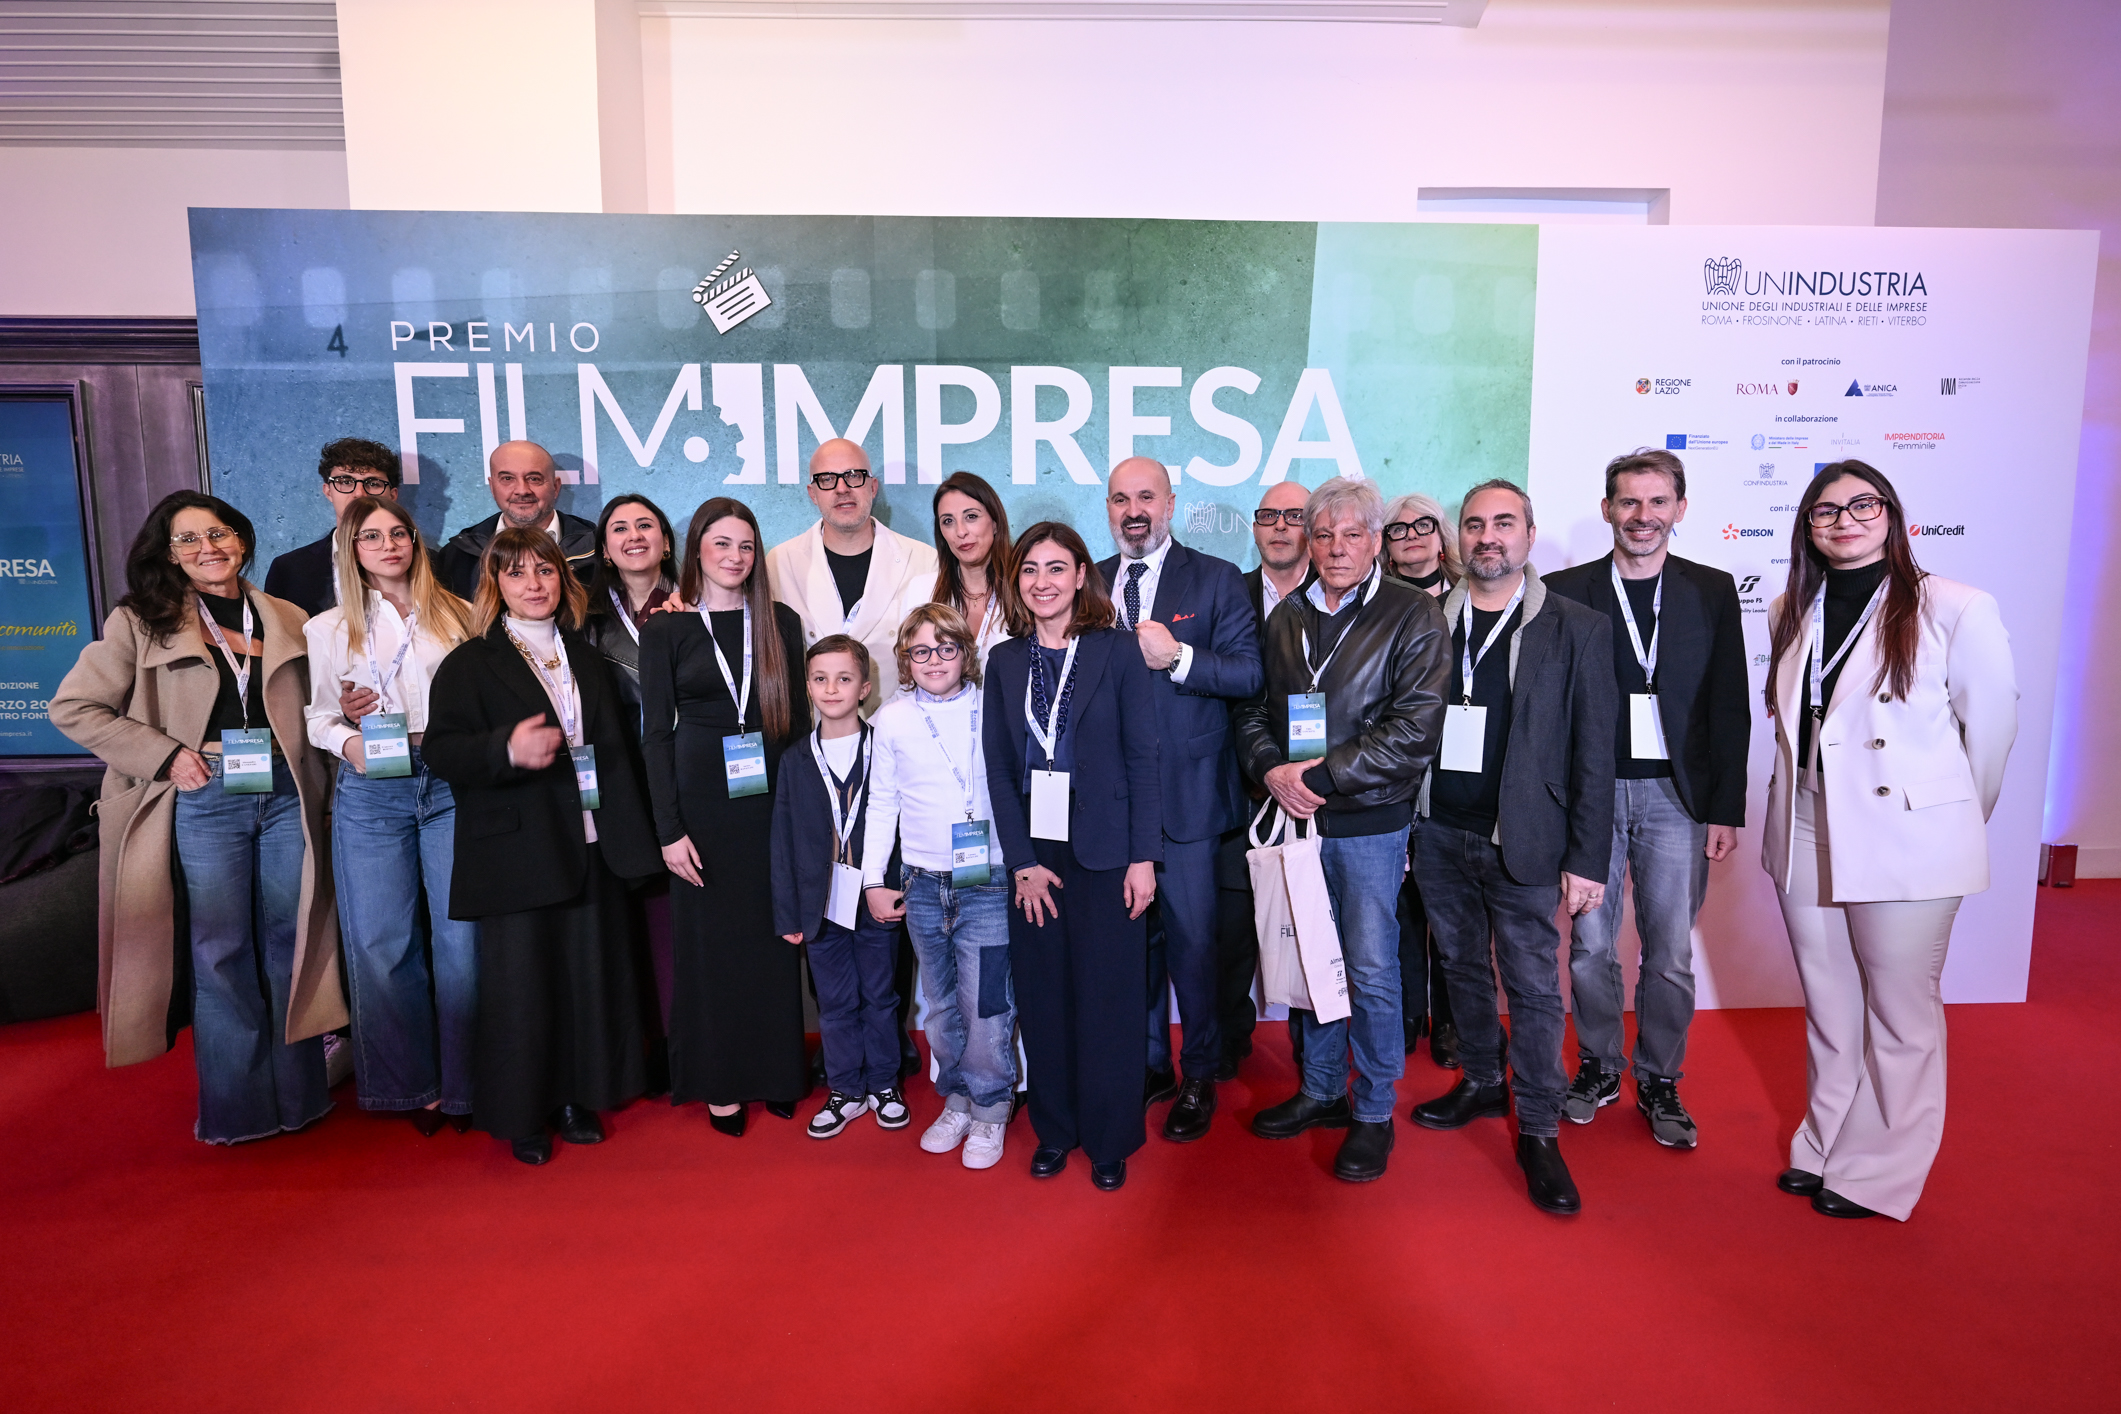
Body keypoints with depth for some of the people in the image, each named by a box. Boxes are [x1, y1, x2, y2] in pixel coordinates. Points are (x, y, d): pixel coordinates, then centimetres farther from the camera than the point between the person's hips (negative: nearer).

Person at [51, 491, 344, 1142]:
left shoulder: (288, 622, 12)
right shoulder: (142, 622, 3)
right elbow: (73, 707, 0)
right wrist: (164, 755, -8)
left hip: (287, 797, 3)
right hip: (203, 803, -2)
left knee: (290, 944, 8)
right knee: (221, 953, 4)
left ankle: (299, 1094, 22)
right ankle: (239, 1107, 19)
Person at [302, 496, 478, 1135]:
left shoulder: (456, 615, 10)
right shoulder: (329, 629, 12)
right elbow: (318, 717, 12)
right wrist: (345, 738, -8)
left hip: (451, 782, -1)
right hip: (370, 793, 1)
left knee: (461, 935, -1)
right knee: (382, 942, 3)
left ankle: (464, 1082, 12)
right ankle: (411, 1084, 18)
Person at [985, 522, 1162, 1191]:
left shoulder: (1118, 651, -2)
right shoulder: (1005, 661, 7)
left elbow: (1143, 759, -4)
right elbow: (1000, 768, 4)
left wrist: (1143, 857, -9)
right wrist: (1021, 862, -4)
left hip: (1105, 853, -3)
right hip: (1033, 853, 3)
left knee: (1109, 998, 5)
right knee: (1042, 997, 9)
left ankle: (1110, 1139, 22)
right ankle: (1055, 1129, 27)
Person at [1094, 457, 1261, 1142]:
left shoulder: (1216, 579, 0)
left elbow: (1249, 673, -8)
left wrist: (1177, 657, -19)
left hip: (1186, 794, -3)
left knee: (1192, 939, 4)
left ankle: (1200, 1077, 23)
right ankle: (1149, 1065, 30)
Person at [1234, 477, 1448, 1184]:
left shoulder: (1414, 616, -5)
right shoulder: (1285, 618, 11)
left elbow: (1414, 729, -14)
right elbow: (1253, 709, 11)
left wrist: (1324, 773, -17)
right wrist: (1272, 770, -9)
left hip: (1369, 824, -4)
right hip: (1296, 817, 5)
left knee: (1372, 972, 3)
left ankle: (1374, 1111, 21)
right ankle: (1320, 1091, 31)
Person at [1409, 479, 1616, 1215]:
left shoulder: (1576, 629, -3)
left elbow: (1593, 752, -4)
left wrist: (1587, 859, -7)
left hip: (1521, 840, -3)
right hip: (1439, 834, 3)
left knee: (1533, 988, 2)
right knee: (1463, 968, 17)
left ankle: (1538, 1132, 16)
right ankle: (1481, 1083, 37)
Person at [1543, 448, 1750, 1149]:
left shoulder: (1712, 591, 6)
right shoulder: (1565, 591, 2)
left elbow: (1730, 708, 5)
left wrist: (1726, 809, 0)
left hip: (1676, 795, 1)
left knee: (1671, 952, 6)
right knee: (1590, 945, 7)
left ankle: (1659, 1081, 24)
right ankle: (1598, 1066, 27)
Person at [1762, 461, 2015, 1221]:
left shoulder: (1955, 608, -10)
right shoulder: (1791, 610, 6)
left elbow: (1990, 725, -2)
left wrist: (1955, 821, 7)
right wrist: (1811, 796, 13)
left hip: (1905, 846, -5)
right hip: (1806, 840, 5)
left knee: (1899, 1014, 8)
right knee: (1828, 1009, 17)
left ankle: (1880, 1173, 24)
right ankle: (1826, 1148, 33)